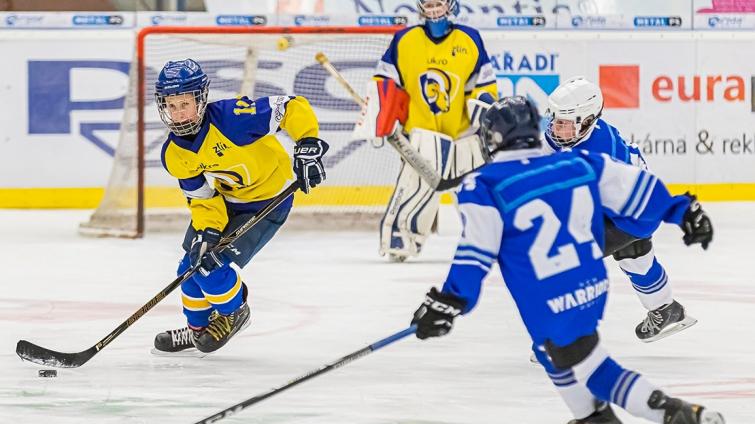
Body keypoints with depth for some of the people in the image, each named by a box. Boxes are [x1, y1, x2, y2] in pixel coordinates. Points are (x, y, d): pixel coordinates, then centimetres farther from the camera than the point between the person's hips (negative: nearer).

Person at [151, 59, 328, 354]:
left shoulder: (232, 116, -34)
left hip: (268, 200, -6)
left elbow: (293, 108, -30)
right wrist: (206, 232, -26)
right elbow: (202, 198, -8)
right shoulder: (174, 155, -14)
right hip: (224, 198, 6)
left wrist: (308, 146, -39)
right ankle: (197, 329, 34)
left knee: (213, 267, -16)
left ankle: (233, 314, 17)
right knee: (194, 264, 6)